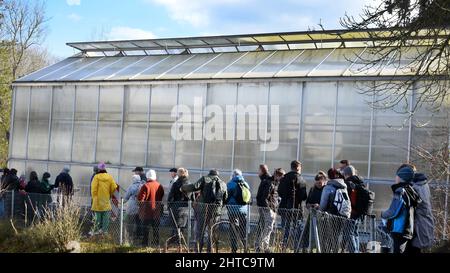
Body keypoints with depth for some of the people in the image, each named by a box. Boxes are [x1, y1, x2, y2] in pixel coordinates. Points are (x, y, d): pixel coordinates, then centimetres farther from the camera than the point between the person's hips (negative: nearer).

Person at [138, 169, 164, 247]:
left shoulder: (146, 186, -15)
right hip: (157, 211, 4)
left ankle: (145, 244, 4)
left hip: (147, 211, -4)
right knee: (156, 228, 12)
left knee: (145, 229, 4)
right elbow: (162, 197, 13)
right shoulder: (159, 186, 2)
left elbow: (140, 198, -15)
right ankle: (156, 243, 14)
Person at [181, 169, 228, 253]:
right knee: (211, 231, 12)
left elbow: (194, 187, -9)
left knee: (200, 231, 2)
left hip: (204, 208, -3)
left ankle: (198, 250, -2)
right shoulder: (223, 184, 17)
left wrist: (183, 188, 4)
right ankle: (210, 250, 11)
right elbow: (225, 199, 17)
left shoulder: (205, 179, 4)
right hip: (217, 211, 3)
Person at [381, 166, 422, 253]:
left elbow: (393, 212, -19)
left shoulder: (400, 192, -15)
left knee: (398, 251, -8)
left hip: (400, 231, -9)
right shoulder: (409, 192, 12)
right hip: (407, 230, 9)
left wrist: (383, 214, 0)